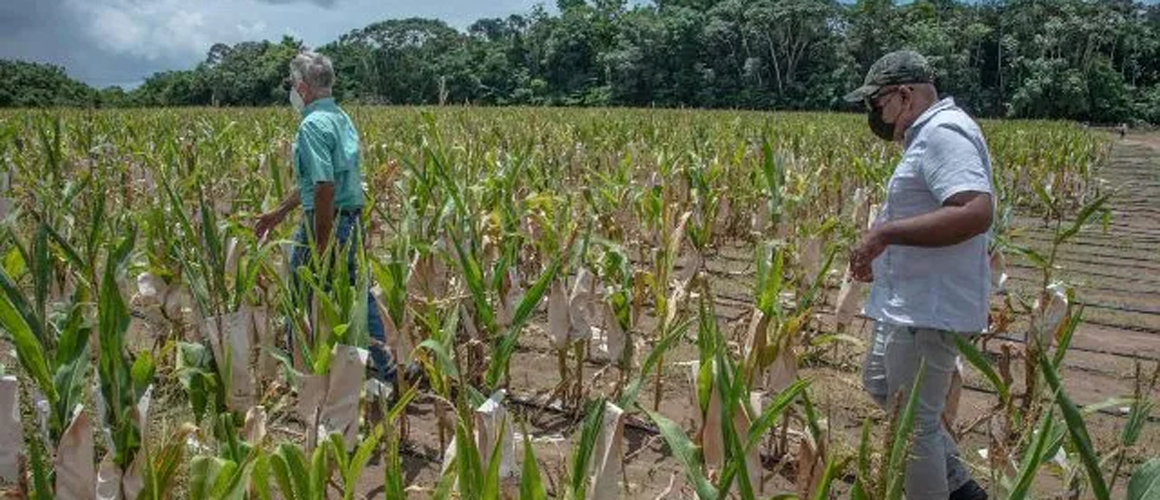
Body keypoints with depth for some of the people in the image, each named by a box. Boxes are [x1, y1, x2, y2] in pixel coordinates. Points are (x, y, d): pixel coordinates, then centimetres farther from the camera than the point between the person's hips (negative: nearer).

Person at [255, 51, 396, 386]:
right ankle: (384, 368, 20)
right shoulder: (342, 118, 14)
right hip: (353, 220, 9)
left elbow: (325, 186, -26)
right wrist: (280, 212, 27)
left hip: (326, 222, -9)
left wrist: (323, 242, -24)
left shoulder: (313, 125, -17)